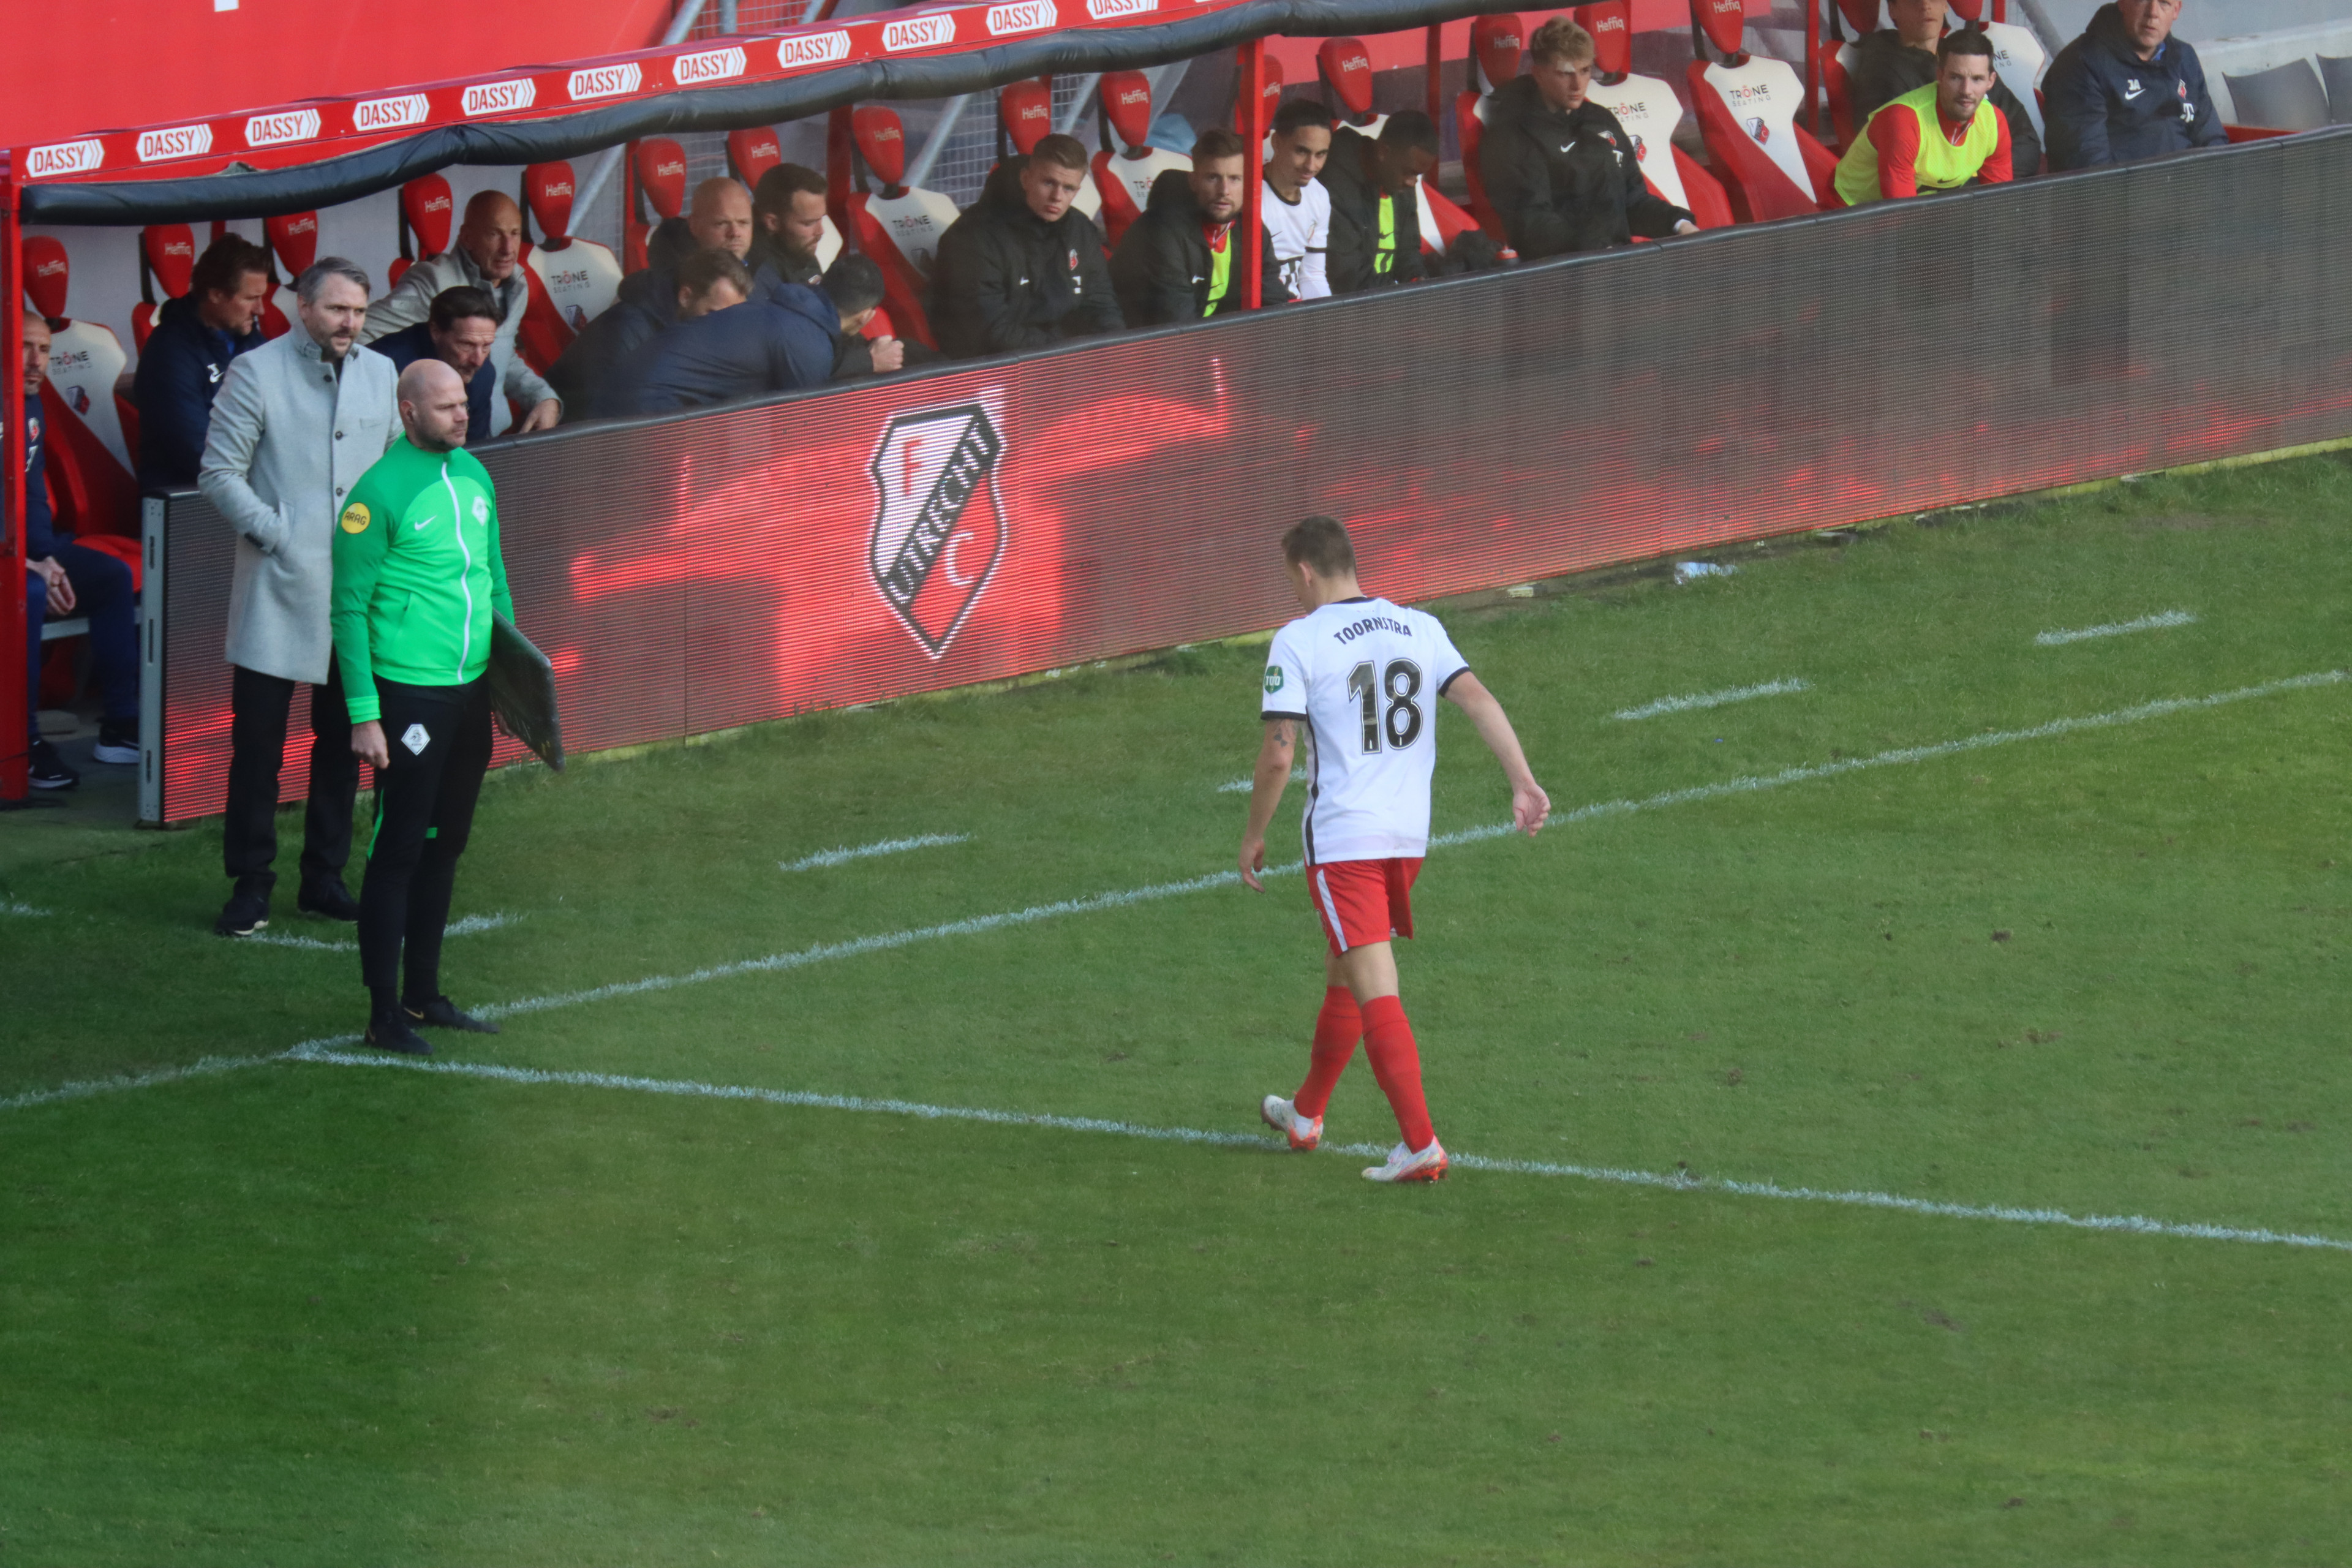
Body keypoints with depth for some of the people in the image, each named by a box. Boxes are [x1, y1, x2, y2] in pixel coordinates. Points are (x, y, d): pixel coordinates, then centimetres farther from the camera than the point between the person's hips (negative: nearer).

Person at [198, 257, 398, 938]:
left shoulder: (380, 373, 10)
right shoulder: (256, 373, -4)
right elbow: (219, 474, -5)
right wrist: (274, 532, -13)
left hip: (360, 590, 5)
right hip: (279, 588, -5)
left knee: (343, 739, 10)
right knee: (258, 740, -3)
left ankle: (324, 880, 20)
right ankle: (250, 885, 5)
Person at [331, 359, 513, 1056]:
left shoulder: (473, 476, 9)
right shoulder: (379, 494, -13)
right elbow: (349, 607, -12)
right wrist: (364, 713, -16)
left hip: (472, 689, 7)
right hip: (408, 693, -7)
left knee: (445, 846, 14)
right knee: (398, 852, -4)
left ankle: (424, 995, 24)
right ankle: (385, 1014, 0)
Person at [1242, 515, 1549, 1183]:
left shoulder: (1298, 641, -8)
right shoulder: (1419, 629, 8)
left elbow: (1278, 754, -12)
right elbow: (1478, 700, -3)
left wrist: (1253, 835, 1)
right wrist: (1524, 784, -8)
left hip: (1341, 840, -6)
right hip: (1409, 836, 6)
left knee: (1375, 994, -9)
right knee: (1343, 976, 23)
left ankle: (1421, 1145, -17)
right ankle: (1306, 1115, 38)